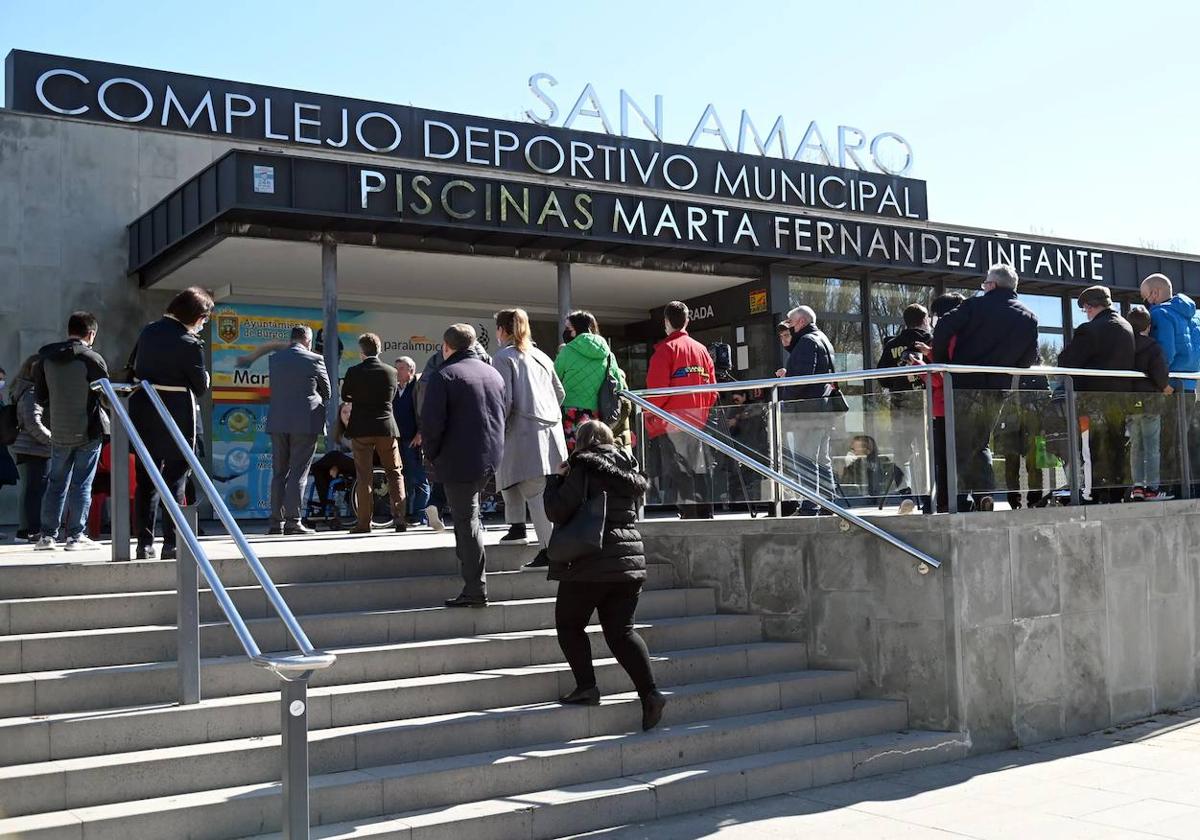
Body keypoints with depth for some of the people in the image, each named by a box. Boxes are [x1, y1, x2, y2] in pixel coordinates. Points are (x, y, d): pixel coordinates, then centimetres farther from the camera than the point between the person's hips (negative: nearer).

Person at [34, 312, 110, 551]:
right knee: (81, 484, 2)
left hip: (59, 431, 4)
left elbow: (40, 397, 7)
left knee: (56, 483, 13)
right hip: (88, 430, -4)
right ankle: (75, 536, 3)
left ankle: (47, 535, 14)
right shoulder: (92, 359, -12)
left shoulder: (46, 357, 2)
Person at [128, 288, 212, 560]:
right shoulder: (190, 343, -15)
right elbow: (201, 386, -8)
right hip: (178, 417, -6)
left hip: (144, 413, 6)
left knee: (146, 481, 11)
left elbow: (135, 368, 16)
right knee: (175, 481, 2)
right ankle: (171, 544, 1)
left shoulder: (148, 331, 6)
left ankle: (145, 543, 12)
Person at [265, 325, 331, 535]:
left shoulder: (274, 358, 6)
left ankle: (276, 522, 10)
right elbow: (326, 392, 5)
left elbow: (275, 388, 14)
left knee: (279, 473, 10)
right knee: (298, 473, -2)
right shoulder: (315, 360, -5)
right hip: (305, 423, -4)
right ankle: (293, 521, -6)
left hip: (278, 423, 4)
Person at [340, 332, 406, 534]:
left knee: (363, 476, 4)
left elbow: (345, 397, 7)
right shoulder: (391, 372, -1)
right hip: (386, 427, 1)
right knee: (394, 472, 11)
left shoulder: (354, 372, -7)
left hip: (361, 429, -1)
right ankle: (398, 515, 1)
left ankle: (364, 522, 3)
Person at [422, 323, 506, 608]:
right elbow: (503, 415, 17)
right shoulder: (493, 374, 12)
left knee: (466, 521, -3)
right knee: (470, 516, 22)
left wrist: (432, 455, -1)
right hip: (490, 458, 7)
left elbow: (431, 423, -16)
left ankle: (475, 590, -3)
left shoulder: (444, 376, -10)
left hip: (459, 461, -7)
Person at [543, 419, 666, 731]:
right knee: (621, 630, 8)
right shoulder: (627, 471, 13)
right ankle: (650, 692, -5)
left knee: (569, 625, 11)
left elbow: (557, 512, -14)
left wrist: (557, 479, 3)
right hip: (630, 561, 6)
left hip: (591, 565, -6)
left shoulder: (583, 468, -9)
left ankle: (586, 686, 2)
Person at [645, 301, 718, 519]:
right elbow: (712, 388, 12)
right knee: (700, 469, 9)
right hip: (699, 420, 6)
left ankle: (688, 514, -10)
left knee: (681, 469, -6)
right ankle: (706, 514, 10)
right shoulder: (701, 349, 13)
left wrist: (650, 415, -3)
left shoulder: (666, 349, -5)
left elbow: (657, 387, -13)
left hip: (672, 421, -6)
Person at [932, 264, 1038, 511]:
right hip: (997, 391, 5)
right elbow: (1028, 360, 8)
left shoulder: (976, 305, -2)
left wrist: (941, 362, 3)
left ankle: (960, 501, -8)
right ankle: (985, 497, 5)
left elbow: (943, 327, -9)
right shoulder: (1030, 319, 10)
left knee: (959, 446, -1)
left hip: (965, 386, -5)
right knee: (981, 444, 18)